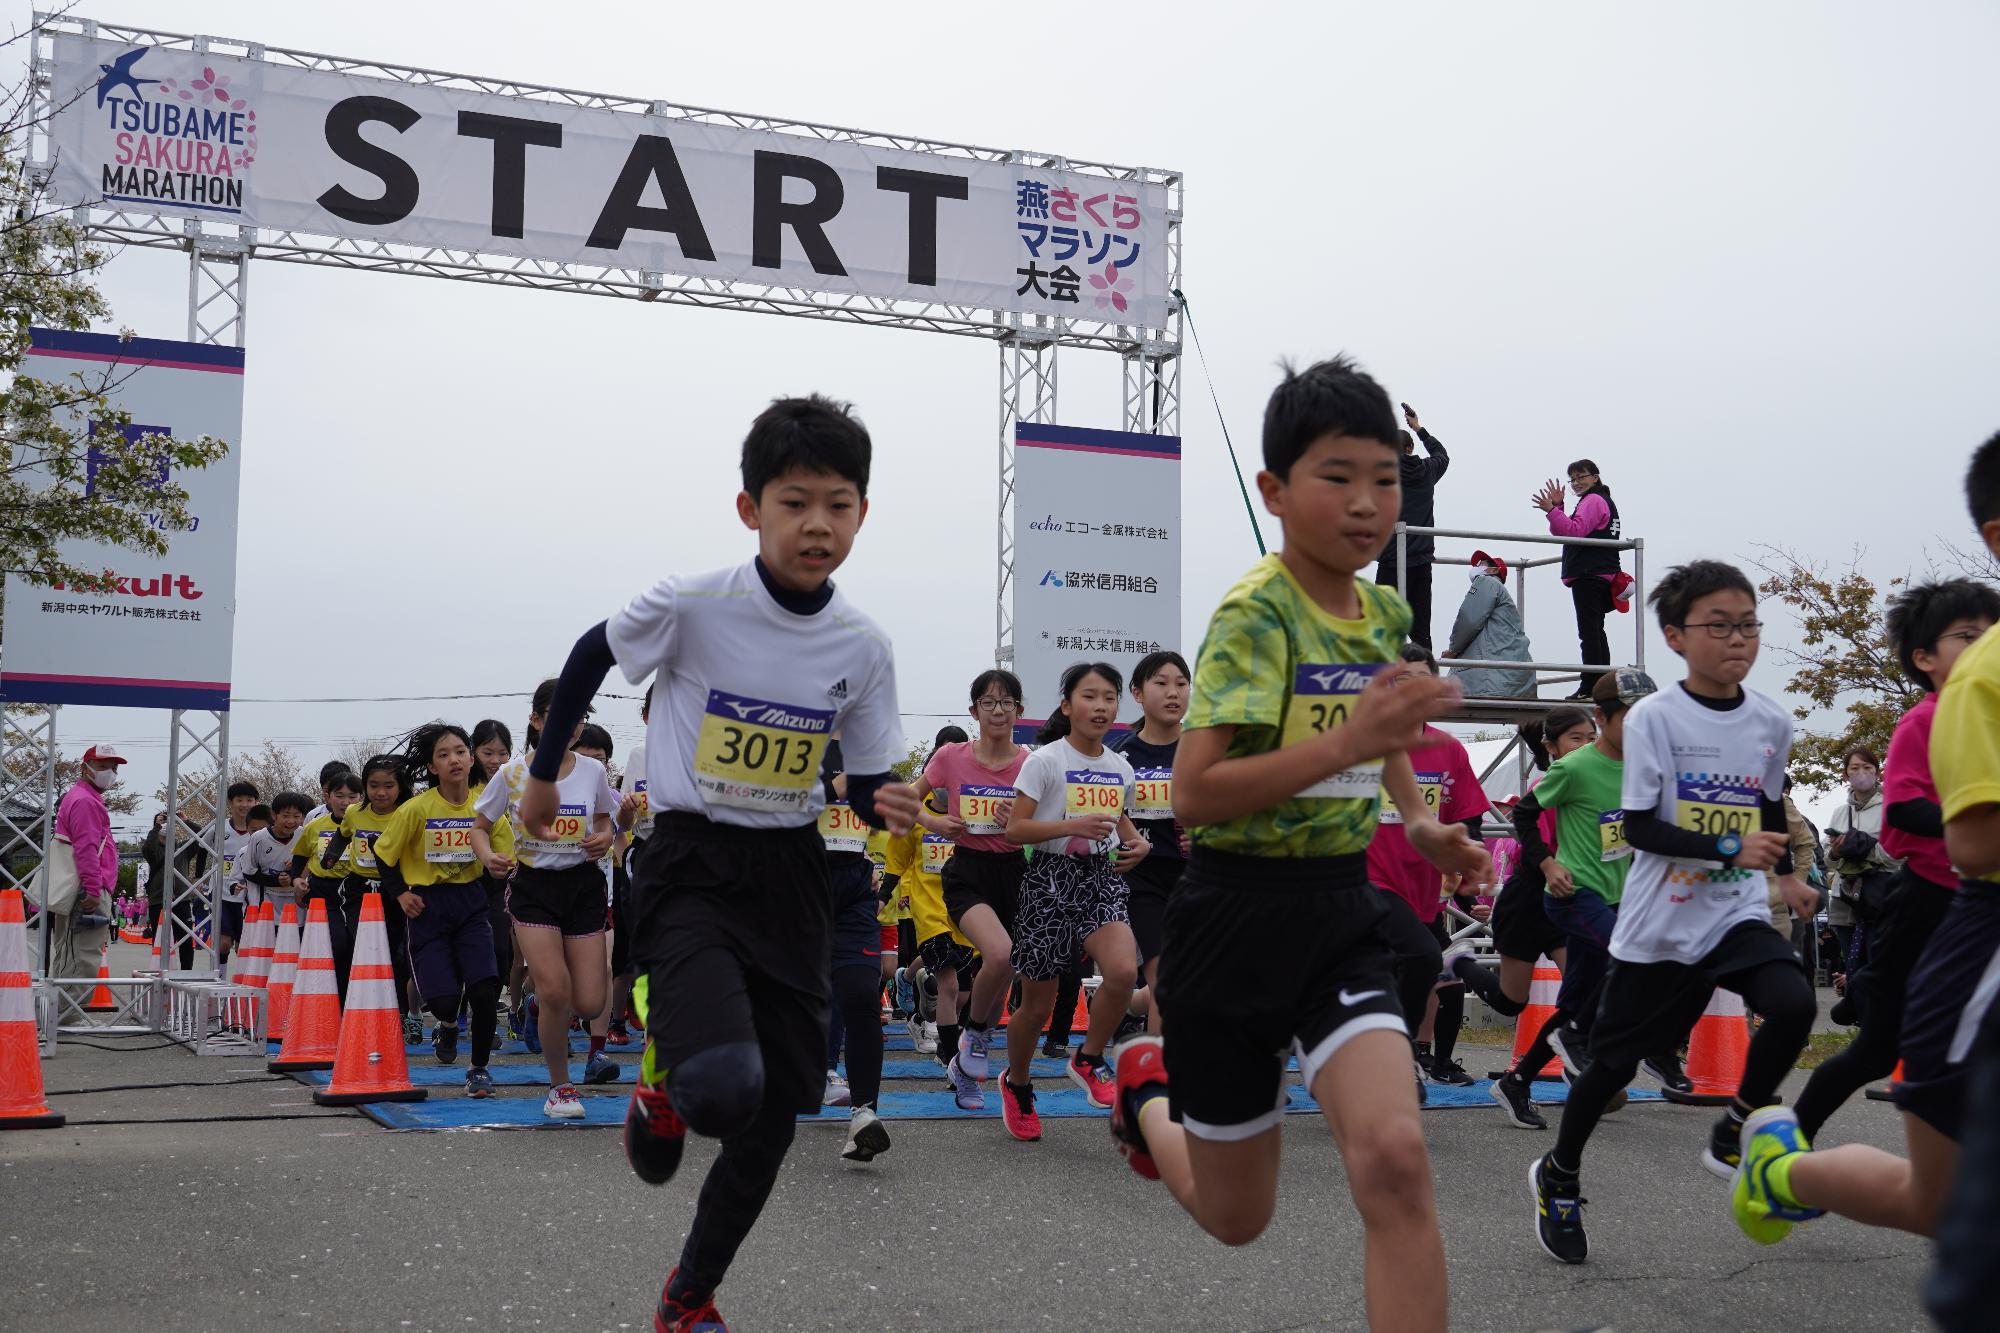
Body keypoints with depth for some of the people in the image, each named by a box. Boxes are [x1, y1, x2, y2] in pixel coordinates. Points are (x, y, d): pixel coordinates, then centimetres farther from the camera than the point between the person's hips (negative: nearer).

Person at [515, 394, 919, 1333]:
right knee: (723, 1085, -28)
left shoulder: (864, 648, -3)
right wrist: (544, 773, 14)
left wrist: (887, 805, -17)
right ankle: (664, 1075, 11)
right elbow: (591, 656, 5)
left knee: (774, 1116, 7)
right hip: (689, 867, -4)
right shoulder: (691, 604, -14)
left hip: (790, 876, 4)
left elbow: (864, 780, 7)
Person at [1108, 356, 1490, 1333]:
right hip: (1238, 912, -5)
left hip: (1341, 907, 5)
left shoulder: (1386, 612, 5)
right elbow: (1194, 793, -26)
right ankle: (1146, 1089, 44)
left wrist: (1418, 821, 10)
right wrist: (1346, 743, -35)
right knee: (1236, 1217, 11)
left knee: (1394, 1157, -21)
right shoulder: (1256, 612, -17)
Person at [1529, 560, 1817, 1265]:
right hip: (1659, 923, -3)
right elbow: (1640, 827, -16)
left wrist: (1787, 872, 29)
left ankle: (1734, 1132, 1)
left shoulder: (1773, 721, 2)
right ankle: (1558, 1176, 30)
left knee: (1793, 1002, -23)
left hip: (1738, 914, 4)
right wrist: (1730, 848, -25)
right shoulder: (1654, 717, -12)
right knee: (1616, 1056, 5)